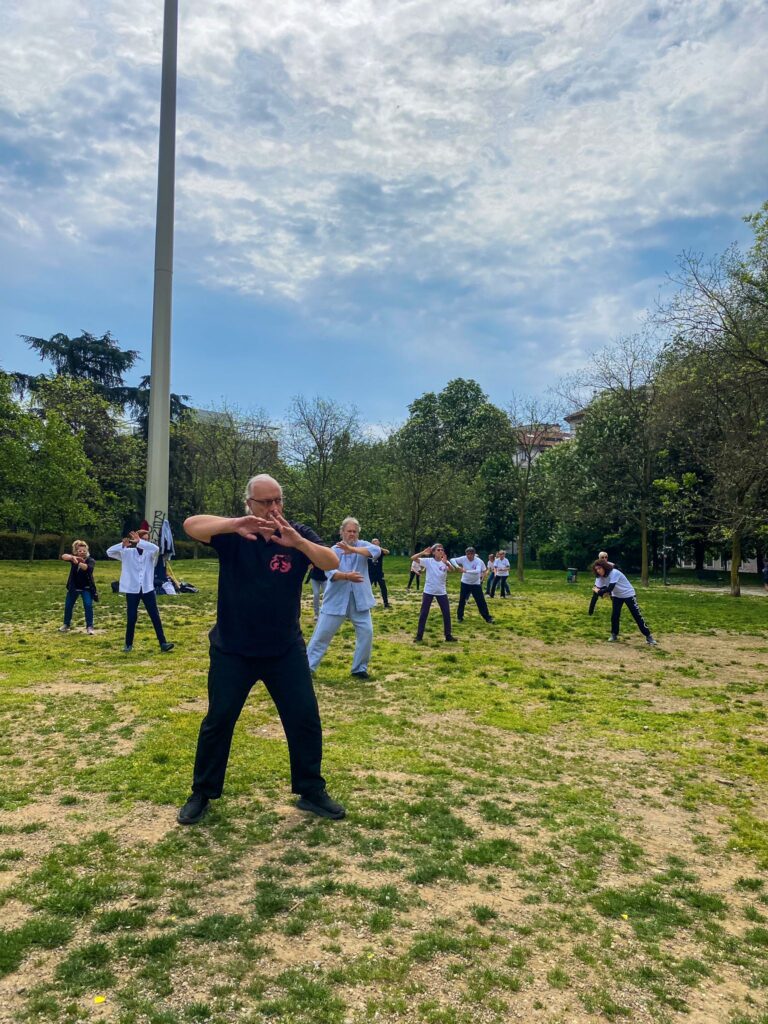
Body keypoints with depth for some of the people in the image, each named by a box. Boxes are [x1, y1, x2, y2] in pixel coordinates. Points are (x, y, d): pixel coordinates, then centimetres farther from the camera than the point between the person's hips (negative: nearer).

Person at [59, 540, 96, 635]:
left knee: (88, 606, -13)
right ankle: (66, 624, 30)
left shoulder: (90, 560, -16)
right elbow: (64, 556, -26)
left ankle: (89, 627, -5)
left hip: (86, 588, -4)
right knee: (68, 605, 11)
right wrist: (72, 557, -48)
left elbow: (87, 568, -38)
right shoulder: (74, 558, -6)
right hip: (73, 587, 4)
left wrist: (77, 563, -55)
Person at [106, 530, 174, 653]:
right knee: (131, 618, 5)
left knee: (155, 617, -1)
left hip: (147, 589, 0)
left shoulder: (150, 552, 2)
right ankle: (128, 644, 21)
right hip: (132, 590, 0)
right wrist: (123, 545, -22)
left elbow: (156, 548, -22)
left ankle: (163, 644, 0)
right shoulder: (128, 552, 4)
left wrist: (140, 542, -28)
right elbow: (109, 552, -6)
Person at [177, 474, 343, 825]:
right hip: (232, 650, -1)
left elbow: (332, 563, -22)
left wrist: (297, 542, -41)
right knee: (218, 720, 9)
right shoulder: (234, 533, -10)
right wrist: (234, 525, -45)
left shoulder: (298, 534, -7)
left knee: (305, 718, 6)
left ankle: (311, 792, 26)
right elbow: (190, 525, -27)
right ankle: (202, 794, 29)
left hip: (286, 650, 2)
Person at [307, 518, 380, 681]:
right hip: (337, 600, -1)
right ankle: (307, 666, 15)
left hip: (359, 600, 2)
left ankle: (360, 668, 16)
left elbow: (377, 551, -21)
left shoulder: (362, 545, 2)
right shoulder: (334, 549, -2)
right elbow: (330, 572, -16)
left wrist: (352, 549, -31)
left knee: (366, 632, 0)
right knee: (323, 633, 4)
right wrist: (346, 576, -35)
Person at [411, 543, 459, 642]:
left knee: (447, 613, 5)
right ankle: (419, 636, 13)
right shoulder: (428, 561, -8)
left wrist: (446, 563, -42)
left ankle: (448, 636, 18)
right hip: (428, 591, -2)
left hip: (441, 592, 2)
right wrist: (423, 553, -29)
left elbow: (453, 570, -25)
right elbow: (413, 558, -16)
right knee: (423, 614, 2)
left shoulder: (445, 562, -4)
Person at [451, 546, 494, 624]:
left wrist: (467, 571, -38)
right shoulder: (463, 559, -14)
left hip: (476, 584, -1)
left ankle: (488, 617, 12)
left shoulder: (479, 561, -19)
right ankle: (460, 617, 23)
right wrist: (457, 566, -31)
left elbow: (477, 571, -32)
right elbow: (452, 560, -13)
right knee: (462, 600, 6)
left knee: (481, 601, 1)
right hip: (465, 583, 1)